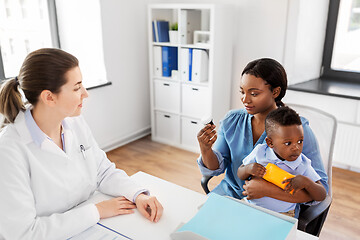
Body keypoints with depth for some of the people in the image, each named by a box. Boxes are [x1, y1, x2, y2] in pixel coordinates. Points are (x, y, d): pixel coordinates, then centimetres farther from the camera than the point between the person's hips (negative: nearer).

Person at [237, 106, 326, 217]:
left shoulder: (303, 165, -7)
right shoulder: (260, 151, -5)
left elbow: (322, 196, -6)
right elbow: (240, 174, 6)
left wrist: (305, 182, -26)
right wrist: (248, 169, -18)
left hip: (282, 214, 1)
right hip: (251, 203, -1)